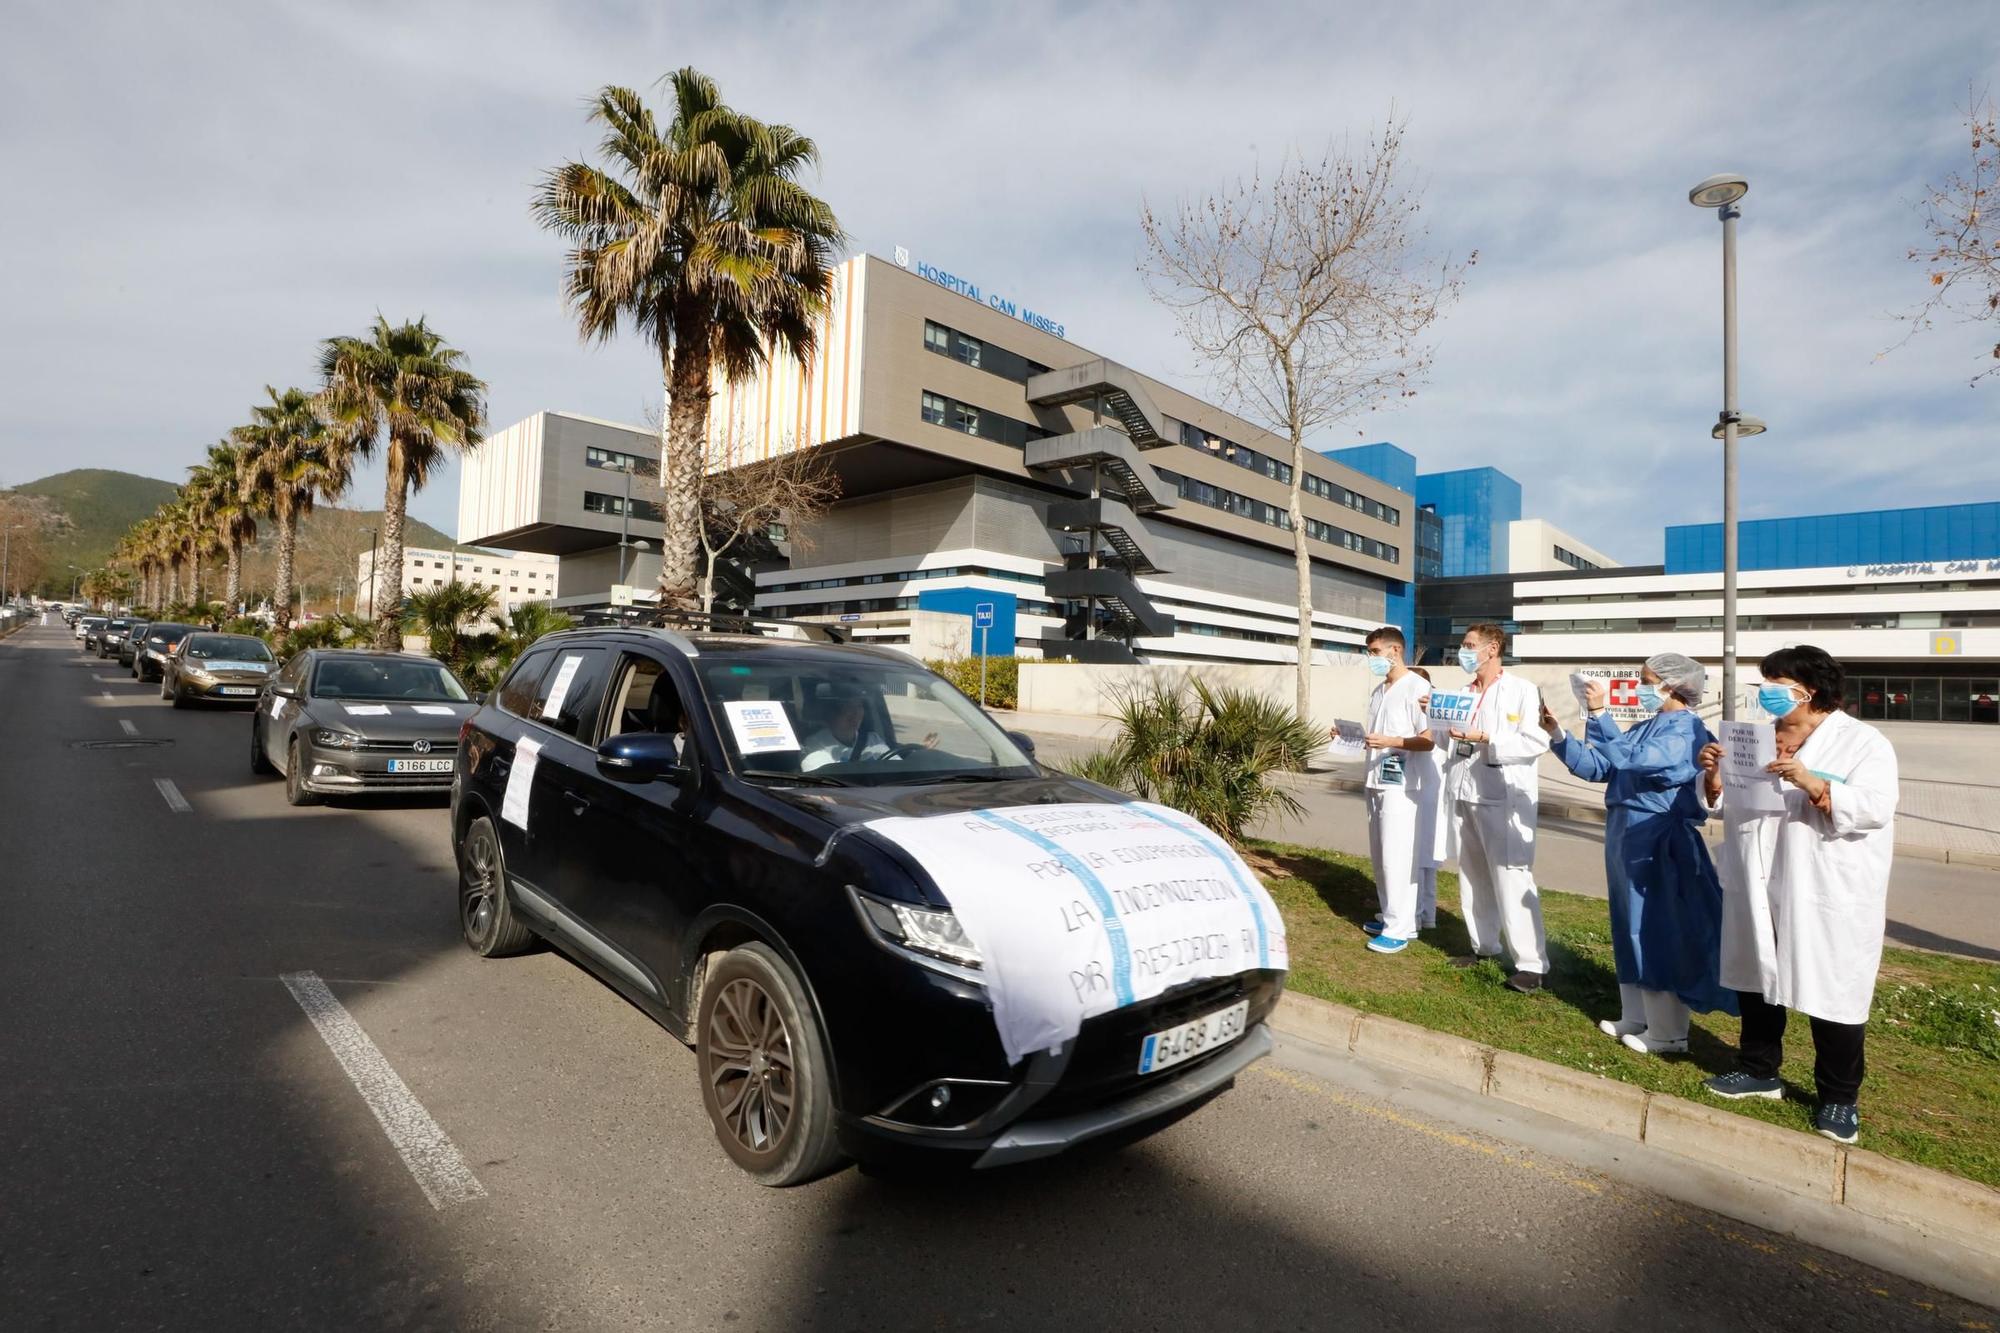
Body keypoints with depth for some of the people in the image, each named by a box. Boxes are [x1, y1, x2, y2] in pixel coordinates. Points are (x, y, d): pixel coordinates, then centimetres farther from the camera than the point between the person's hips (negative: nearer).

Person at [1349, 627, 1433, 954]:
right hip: (1376, 783, 9)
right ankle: (1391, 917, 25)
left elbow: (1428, 741, -15)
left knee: (1396, 857, -5)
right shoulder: (1378, 690, 15)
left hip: (1402, 786, -8)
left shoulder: (1417, 687, -10)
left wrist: (1390, 741, -25)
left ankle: (1400, 929, 2)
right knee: (1379, 855, 13)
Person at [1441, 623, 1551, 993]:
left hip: (1504, 798, -7)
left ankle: (1532, 963, 0)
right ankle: (1484, 946, 25)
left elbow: (1537, 741, -14)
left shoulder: (1522, 691, -4)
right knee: (1473, 878, 13)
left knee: (1511, 881, -7)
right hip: (1465, 796, 7)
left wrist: (1485, 739, -17)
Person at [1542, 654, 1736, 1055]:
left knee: (1657, 931, 2)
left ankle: (1667, 1032, 16)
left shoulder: (1685, 731, -15)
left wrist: (1598, 712, -30)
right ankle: (1636, 1018, 29)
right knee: (1631, 929, 16)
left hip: (1658, 842, -9)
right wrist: (1557, 734, 4)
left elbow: (1630, 761, -30)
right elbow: (1596, 767, 13)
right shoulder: (1645, 728, 12)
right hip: (1627, 834, 9)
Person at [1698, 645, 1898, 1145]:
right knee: (1756, 978, 15)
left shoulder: (1863, 743, -5)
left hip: (1828, 897, -6)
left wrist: (1813, 785, -31)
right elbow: (1727, 803, 12)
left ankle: (1840, 1098, 20)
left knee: (1832, 993, 3)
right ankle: (1759, 1071, 31)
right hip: (1758, 889, 6)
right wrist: (1714, 776, -8)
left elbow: (1876, 808, -18)